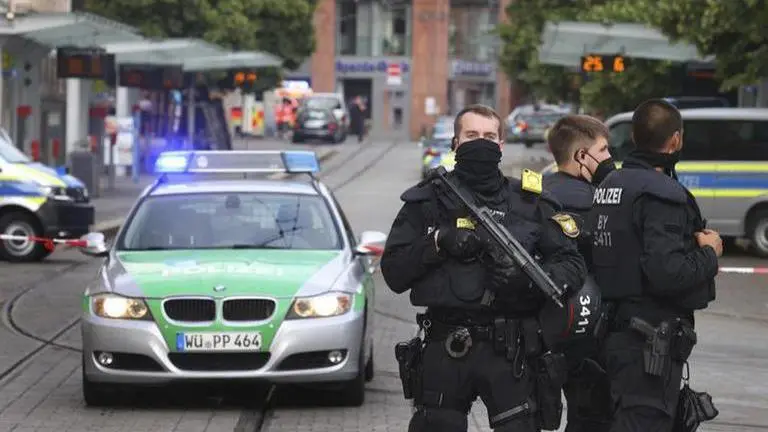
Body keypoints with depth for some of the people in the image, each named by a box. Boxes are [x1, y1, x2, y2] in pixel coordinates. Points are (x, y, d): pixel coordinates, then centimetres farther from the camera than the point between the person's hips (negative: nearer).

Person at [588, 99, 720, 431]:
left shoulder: (608, 185, 12)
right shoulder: (661, 194, -16)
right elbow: (668, 272, -26)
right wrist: (709, 253, -7)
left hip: (615, 331, 9)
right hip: (651, 340, -9)